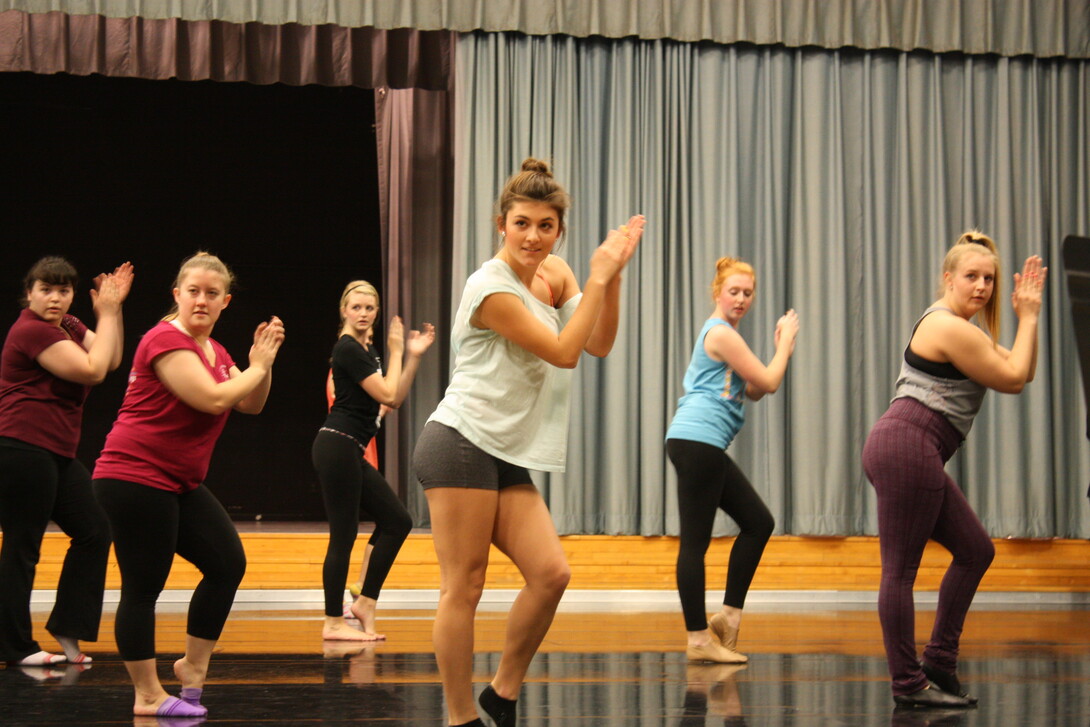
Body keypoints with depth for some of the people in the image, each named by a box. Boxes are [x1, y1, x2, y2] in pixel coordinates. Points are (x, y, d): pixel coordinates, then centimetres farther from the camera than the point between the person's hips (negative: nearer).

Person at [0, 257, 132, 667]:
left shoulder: (67, 326, 14)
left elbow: (111, 360, 11)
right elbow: (93, 370, -19)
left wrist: (111, 310, 3)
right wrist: (107, 314, -11)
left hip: (57, 456, 10)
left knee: (94, 530, 8)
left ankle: (67, 628, 15)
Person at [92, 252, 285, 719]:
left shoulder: (213, 350, 16)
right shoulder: (166, 340, -14)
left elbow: (251, 405, 14)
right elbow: (213, 399, -23)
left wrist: (264, 362, -2)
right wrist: (258, 366, -9)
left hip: (181, 483, 10)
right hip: (135, 478, -10)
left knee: (228, 564, 5)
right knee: (143, 587, -4)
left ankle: (193, 665, 20)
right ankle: (147, 696, 3)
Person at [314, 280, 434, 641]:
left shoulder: (367, 351, 17)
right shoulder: (347, 349, -12)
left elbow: (395, 399, 17)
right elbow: (388, 394, -14)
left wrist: (414, 355, 12)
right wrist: (397, 351, -4)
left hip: (351, 453, 10)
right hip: (337, 447, -10)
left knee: (396, 521, 10)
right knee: (344, 535, -6)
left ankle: (365, 602, 15)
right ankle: (334, 623, 1)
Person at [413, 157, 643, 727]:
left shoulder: (554, 273, 11)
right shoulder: (490, 287, -14)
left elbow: (597, 344, 6)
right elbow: (563, 352, -14)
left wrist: (612, 276, -5)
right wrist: (596, 279, -11)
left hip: (508, 459, 8)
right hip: (461, 446, -8)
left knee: (551, 574, -3)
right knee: (463, 586, -6)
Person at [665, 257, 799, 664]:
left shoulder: (720, 333, 23)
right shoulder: (722, 333, -9)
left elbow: (755, 392, 23)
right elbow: (768, 383, -8)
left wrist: (783, 348, 16)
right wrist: (785, 343, 7)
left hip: (704, 447, 11)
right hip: (697, 441, -11)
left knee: (758, 523, 14)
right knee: (696, 540, -7)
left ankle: (728, 615, 15)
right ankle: (698, 638, -4)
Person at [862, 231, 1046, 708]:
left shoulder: (951, 325, 21)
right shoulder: (951, 329, -12)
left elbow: (1017, 373, 21)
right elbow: (1014, 378, -8)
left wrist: (1028, 316, 12)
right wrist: (1028, 317, 0)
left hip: (911, 454, 11)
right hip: (907, 448, -11)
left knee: (975, 551, 14)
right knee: (901, 568, -6)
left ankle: (939, 661, 17)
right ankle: (909, 684, -3)